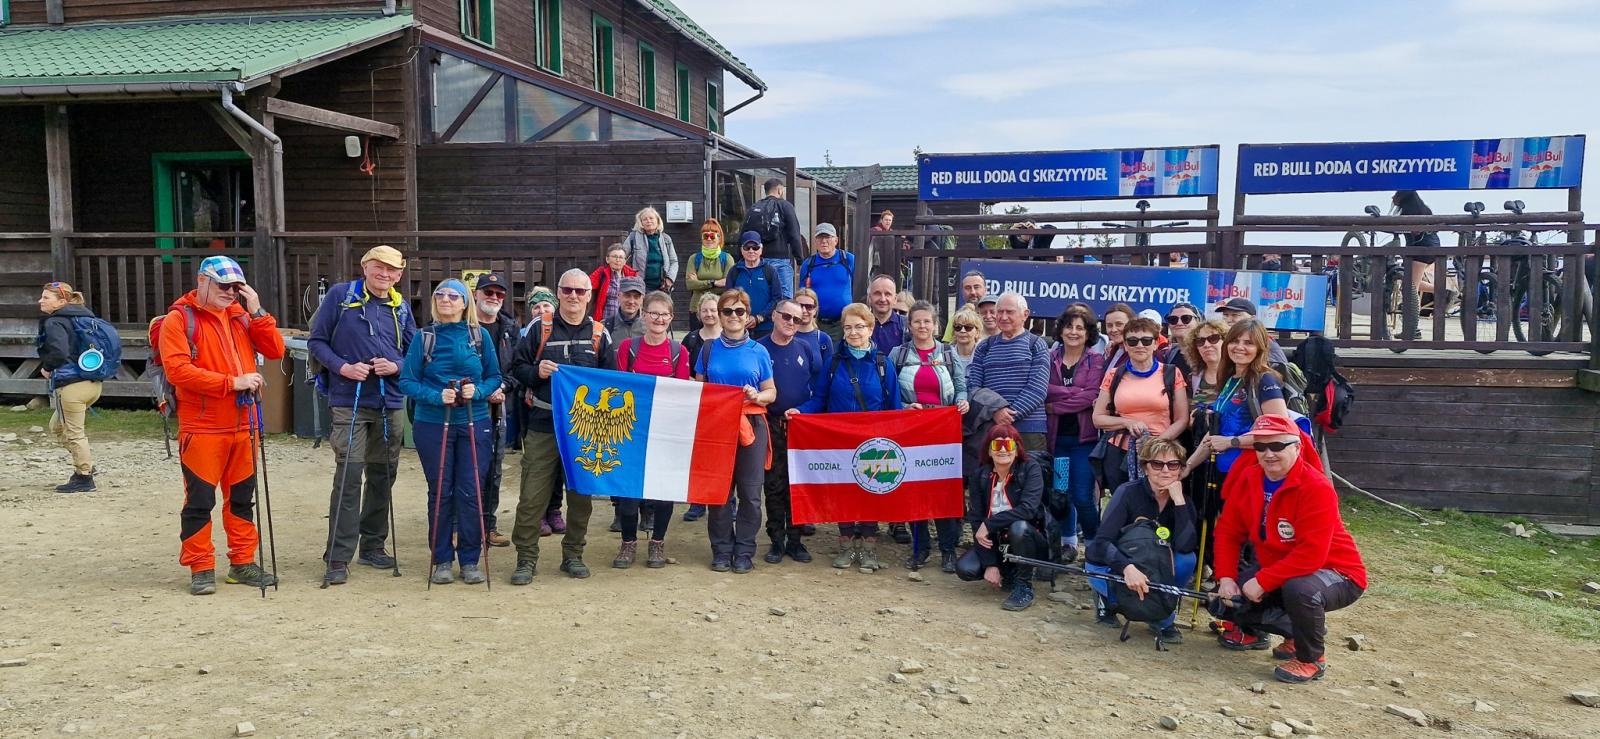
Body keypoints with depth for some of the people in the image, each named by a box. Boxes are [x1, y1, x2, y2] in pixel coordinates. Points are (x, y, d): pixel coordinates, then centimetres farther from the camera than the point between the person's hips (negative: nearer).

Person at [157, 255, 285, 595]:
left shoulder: (241, 315, 12)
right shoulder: (179, 319, -4)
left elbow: (275, 350, 5)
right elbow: (177, 369, -16)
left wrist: (257, 311, -5)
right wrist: (231, 382, -20)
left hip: (242, 425, 6)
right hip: (201, 427, -5)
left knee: (242, 496, 12)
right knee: (200, 500, 0)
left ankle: (243, 563, 22)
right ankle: (201, 568, 11)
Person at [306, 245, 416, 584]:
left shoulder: (401, 308, 9)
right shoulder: (340, 296, -2)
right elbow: (316, 341, -1)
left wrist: (396, 366, -8)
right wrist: (343, 367, -16)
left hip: (391, 403, 5)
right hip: (350, 401, -5)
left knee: (383, 476, 12)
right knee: (349, 476, -11)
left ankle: (372, 545, 25)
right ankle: (338, 557, -5)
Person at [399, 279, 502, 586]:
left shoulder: (480, 336, 2)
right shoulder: (424, 337, 1)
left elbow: (495, 377, 5)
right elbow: (407, 381, -2)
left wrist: (477, 391, -15)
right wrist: (437, 396, -18)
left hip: (475, 425, 0)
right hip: (433, 425, 0)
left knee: (471, 492, 0)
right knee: (440, 493, 6)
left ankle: (470, 559, 12)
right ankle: (442, 560, 17)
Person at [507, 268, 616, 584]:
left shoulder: (599, 334, 6)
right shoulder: (540, 328, 3)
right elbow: (517, 367, 5)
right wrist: (536, 372, -14)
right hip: (543, 426, -1)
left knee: (581, 494, 9)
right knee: (532, 496, -2)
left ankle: (573, 555, 23)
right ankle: (526, 558, 9)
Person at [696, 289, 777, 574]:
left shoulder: (758, 351, 6)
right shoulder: (710, 350, 9)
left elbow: (771, 392, 8)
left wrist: (756, 396, -13)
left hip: (752, 426, -1)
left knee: (750, 491, -1)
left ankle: (744, 551, 9)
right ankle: (721, 550, 12)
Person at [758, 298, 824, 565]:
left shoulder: (807, 348, 4)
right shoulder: (758, 349, -1)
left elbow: (820, 384, 4)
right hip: (771, 425, -1)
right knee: (774, 485, 3)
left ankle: (795, 540, 15)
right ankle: (776, 541, 12)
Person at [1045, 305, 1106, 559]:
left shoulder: (1096, 361, 1)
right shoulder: (1049, 359, 6)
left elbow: (1092, 396, -12)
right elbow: (1044, 392, -7)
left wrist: (1055, 405, -10)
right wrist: (1078, 394, -15)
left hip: (1084, 436, -3)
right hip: (1056, 436, 3)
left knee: (1082, 496, -7)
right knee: (1060, 493, 9)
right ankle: (1067, 542, 24)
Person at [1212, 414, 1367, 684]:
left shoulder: (1317, 488, -26)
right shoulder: (1248, 479, -5)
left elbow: (1311, 554, -32)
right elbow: (1228, 531, 0)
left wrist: (1262, 582, -29)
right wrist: (1226, 578, -13)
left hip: (1335, 573, -7)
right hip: (1276, 569, 7)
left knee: (1300, 589, -39)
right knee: (1228, 596, -10)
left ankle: (1312, 659, -10)